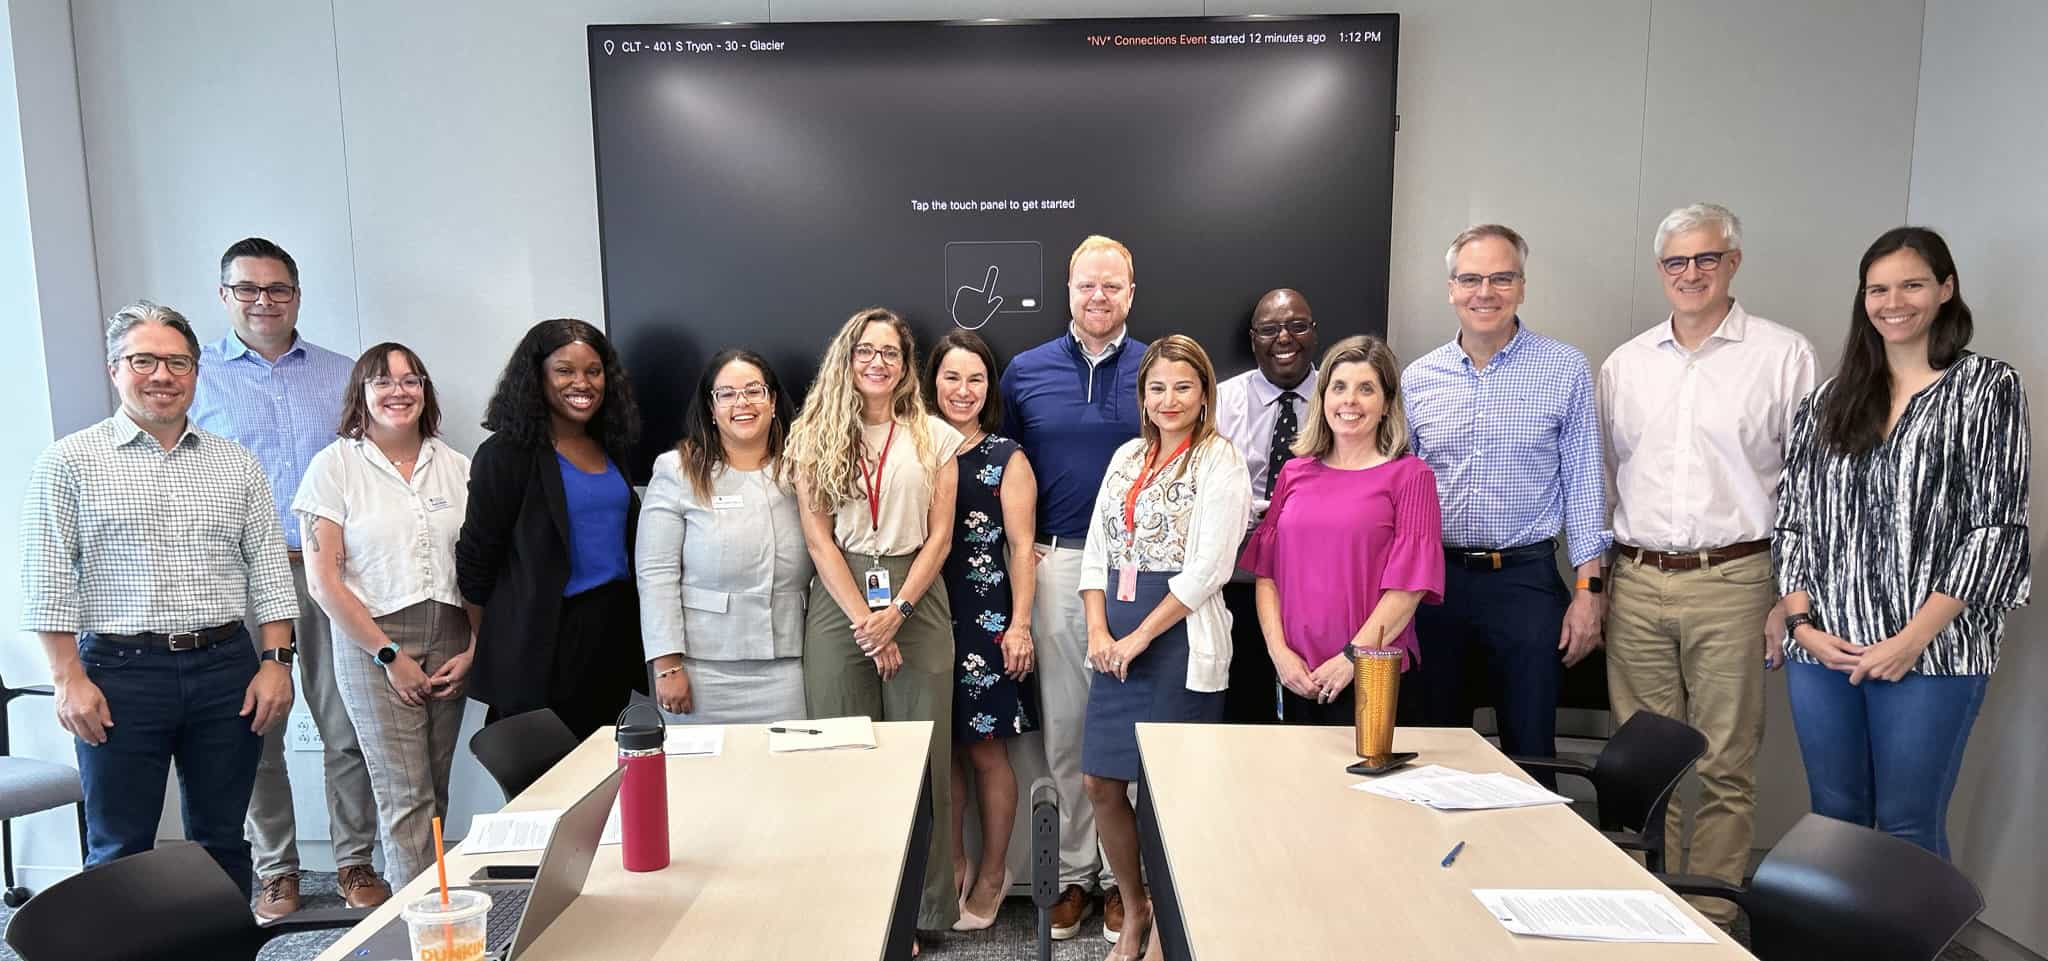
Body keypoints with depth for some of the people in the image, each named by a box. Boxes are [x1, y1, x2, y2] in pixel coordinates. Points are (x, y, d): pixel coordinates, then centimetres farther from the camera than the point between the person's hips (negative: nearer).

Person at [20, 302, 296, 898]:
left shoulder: (236, 464, 10)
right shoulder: (70, 461, 1)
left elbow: (268, 569, 7)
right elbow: (47, 583, -2)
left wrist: (276, 661, -1)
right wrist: (69, 679, -8)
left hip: (227, 671, 3)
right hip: (120, 674, -2)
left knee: (222, 842, 11)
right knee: (120, 851, 7)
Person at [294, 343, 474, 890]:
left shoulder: (454, 466, 9)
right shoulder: (334, 465, -1)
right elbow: (323, 580, -6)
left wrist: (472, 650, 0)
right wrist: (389, 656, -9)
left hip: (449, 640, 3)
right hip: (373, 642, -3)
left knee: (436, 789, 8)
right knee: (405, 794, -4)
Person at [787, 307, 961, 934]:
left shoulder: (933, 436, 8)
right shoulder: (815, 434, 6)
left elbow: (940, 535, 4)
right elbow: (817, 536, 0)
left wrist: (897, 611, -8)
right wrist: (865, 620, -9)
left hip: (915, 599, 0)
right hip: (838, 601, 0)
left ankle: (926, 909, 14)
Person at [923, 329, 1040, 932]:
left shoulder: (1007, 458, 0)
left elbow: (1021, 547, -3)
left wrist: (1019, 624, -10)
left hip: (986, 619, -3)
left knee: (985, 749, 4)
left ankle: (992, 876, 21)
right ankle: (953, 869, 26)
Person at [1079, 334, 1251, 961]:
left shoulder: (1220, 463, -6)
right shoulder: (1127, 457, 12)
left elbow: (1208, 569, -14)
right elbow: (1097, 550, 11)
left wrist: (1138, 638, -14)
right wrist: (1098, 631, -3)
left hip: (1180, 640, -6)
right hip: (1116, 642, 6)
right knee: (1101, 782, 8)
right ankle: (1133, 908, 30)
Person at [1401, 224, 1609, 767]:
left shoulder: (1566, 370, -2)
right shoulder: (1417, 378, 4)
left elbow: (1582, 484, 0)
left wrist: (1588, 588, -5)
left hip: (1526, 579, -2)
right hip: (1433, 578, 2)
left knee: (1530, 751, 7)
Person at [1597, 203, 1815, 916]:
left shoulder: (1784, 357, 2)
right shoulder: (1624, 364, 12)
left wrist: (1794, 597, -4)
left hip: (1731, 583, -3)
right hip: (1635, 585, 3)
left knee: (1726, 767, 3)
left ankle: (1714, 916, 15)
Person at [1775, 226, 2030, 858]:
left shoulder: (1988, 388, 2)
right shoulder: (1830, 400, 12)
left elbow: (1997, 529, -5)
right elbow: (1791, 518, 10)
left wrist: (1914, 639, -12)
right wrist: (1802, 622, -3)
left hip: (1933, 654, -3)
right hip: (1823, 650, 3)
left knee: (1908, 827, 2)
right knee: (1833, 818, 11)